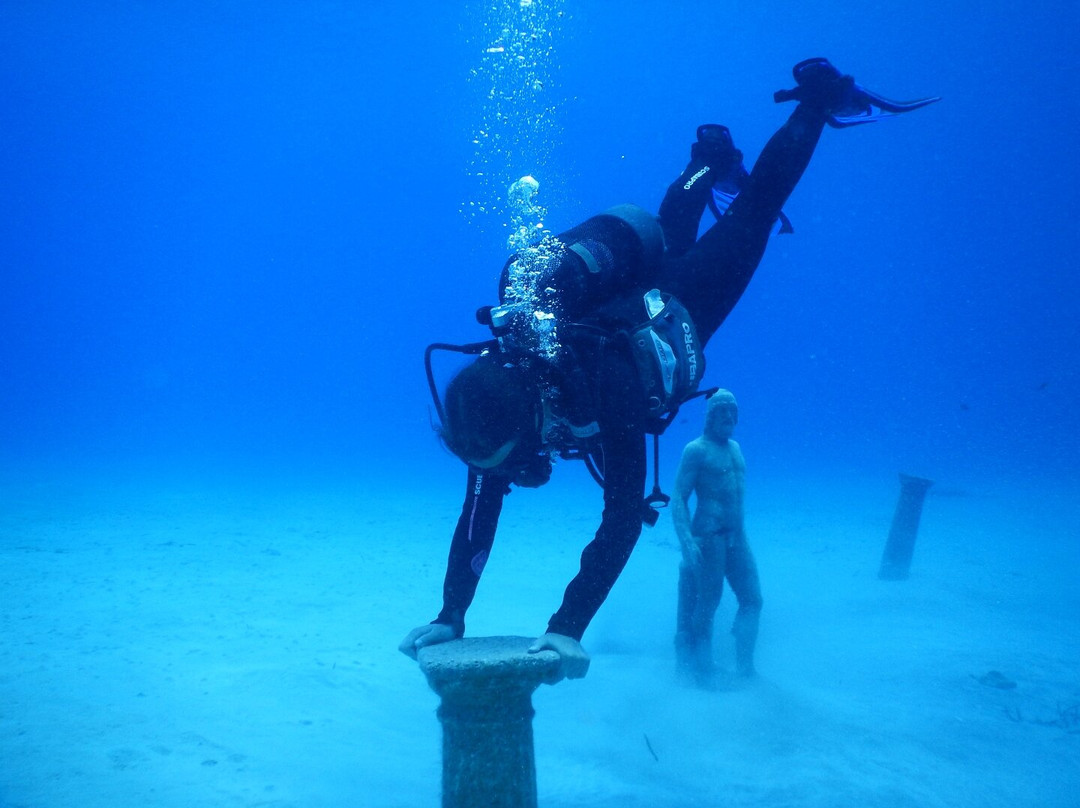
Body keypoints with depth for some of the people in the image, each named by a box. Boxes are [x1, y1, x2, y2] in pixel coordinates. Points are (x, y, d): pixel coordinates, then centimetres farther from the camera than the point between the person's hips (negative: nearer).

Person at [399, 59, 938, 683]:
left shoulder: (602, 390, -49)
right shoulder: (494, 397, -33)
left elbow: (624, 515, -49)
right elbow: (479, 512, -26)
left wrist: (569, 627, -54)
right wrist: (450, 617, -31)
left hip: (680, 308, -4)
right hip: (621, 299, 4)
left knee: (752, 211, 19)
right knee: (671, 237, 37)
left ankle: (821, 96, 40)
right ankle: (710, 163, 63)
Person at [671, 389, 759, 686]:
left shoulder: (734, 447, 13)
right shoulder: (696, 450, -9)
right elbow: (678, 499, -14)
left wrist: (740, 532, 18)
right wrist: (686, 541, -25)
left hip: (737, 536, 7)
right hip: (709, 536, -7)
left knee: (752, 600, 9)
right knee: (706, 606, 1)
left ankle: (745, 668, 23)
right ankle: (703, 672, 15)